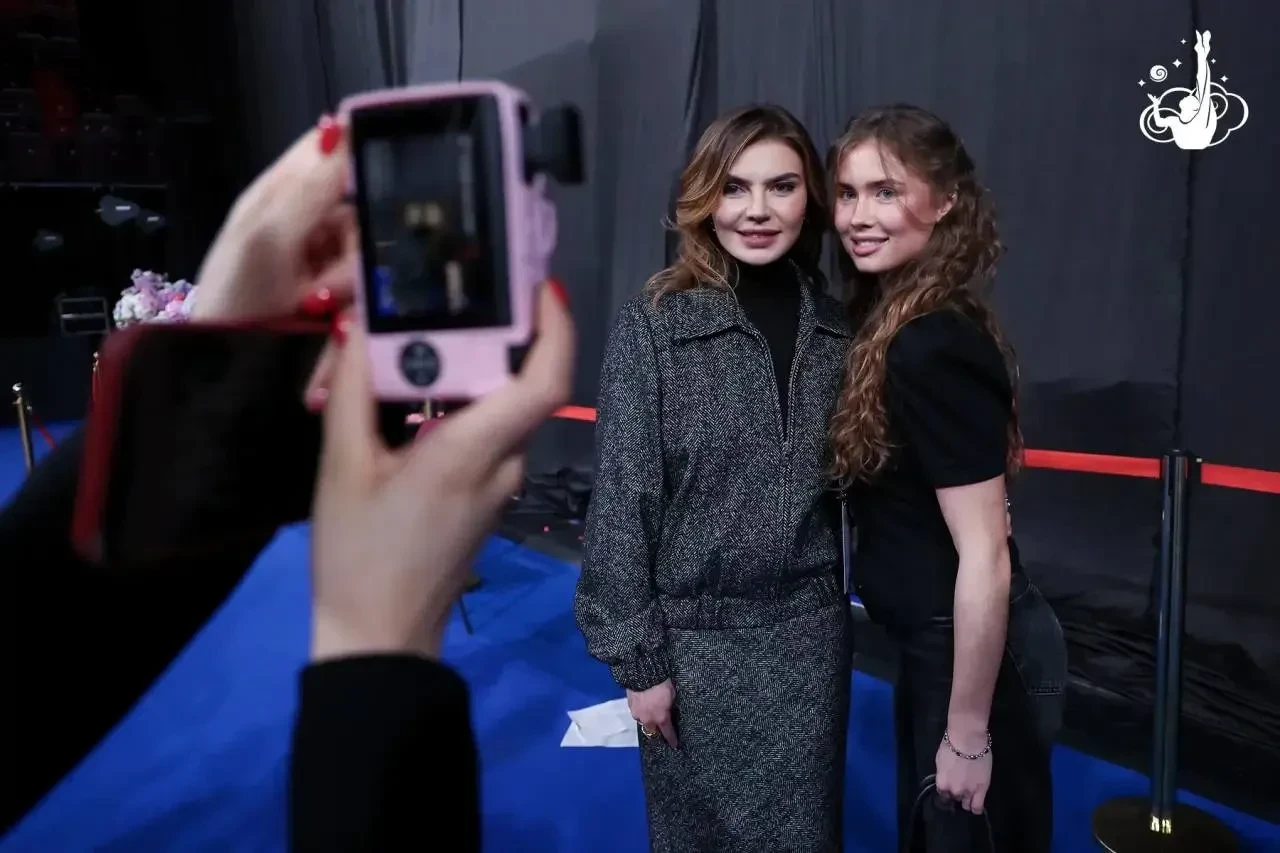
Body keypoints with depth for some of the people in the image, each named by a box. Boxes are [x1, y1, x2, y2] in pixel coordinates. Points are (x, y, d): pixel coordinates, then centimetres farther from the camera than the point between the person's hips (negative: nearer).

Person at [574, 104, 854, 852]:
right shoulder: (655, 322, -12)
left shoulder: (835, 326, 0)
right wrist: (638, 656, -10)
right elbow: (622, 498, -11)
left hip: (809, 629, 3)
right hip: (695, 633, -3)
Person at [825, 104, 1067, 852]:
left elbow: (986, 558, -25)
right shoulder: (900, 324, 2)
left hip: (978, 658, -9)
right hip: (941, 643, 9)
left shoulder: (931, 350, -26)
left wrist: (967, 735, -17)